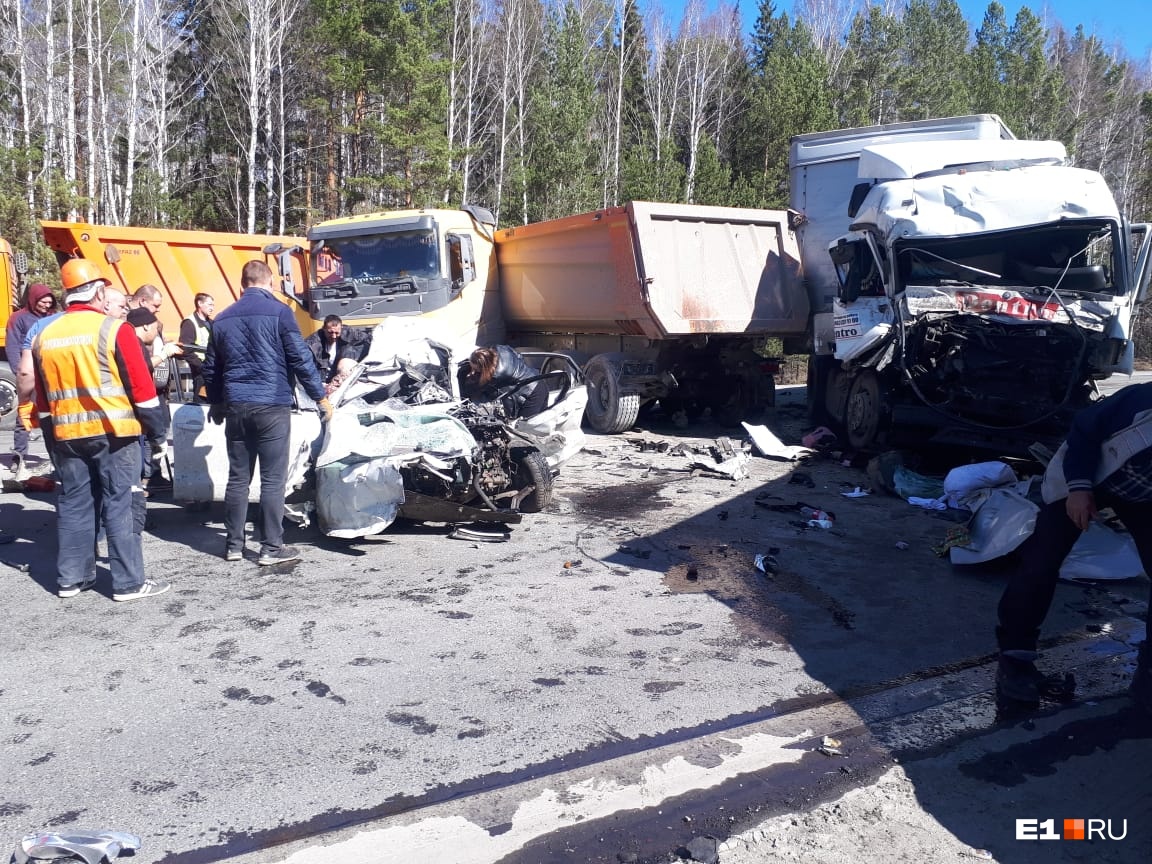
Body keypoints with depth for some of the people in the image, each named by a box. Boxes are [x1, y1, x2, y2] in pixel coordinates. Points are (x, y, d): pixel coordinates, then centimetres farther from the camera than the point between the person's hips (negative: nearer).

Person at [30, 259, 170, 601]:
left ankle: (71, 578, 19)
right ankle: (128, 582, 1)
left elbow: (43, 396, 15)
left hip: (67, 435, 5)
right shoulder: (113, 329, -10)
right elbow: (141, 386, -10)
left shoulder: (44, 336, 8)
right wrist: (157, 431, -3)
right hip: (112, 432, -5)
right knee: (118, 506, -2)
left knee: (72, 505, 13)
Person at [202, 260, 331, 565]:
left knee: (238, 478, 11)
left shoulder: (222, 319, 12)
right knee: (273, 479, -1)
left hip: (235, 406, 5)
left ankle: (234, 545, 17)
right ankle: (271, 548, 2)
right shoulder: (278, 312, -5)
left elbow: (211, 368, 20)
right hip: (272, 405, -5)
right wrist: (321, 397, 3)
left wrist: (216, 403, 34)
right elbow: (300, 359, -6)